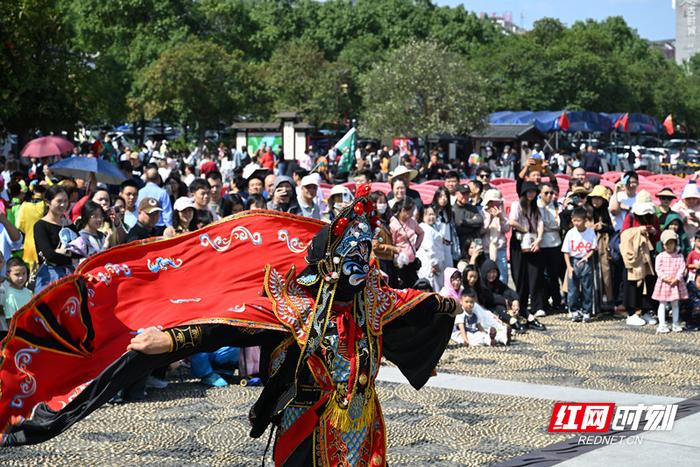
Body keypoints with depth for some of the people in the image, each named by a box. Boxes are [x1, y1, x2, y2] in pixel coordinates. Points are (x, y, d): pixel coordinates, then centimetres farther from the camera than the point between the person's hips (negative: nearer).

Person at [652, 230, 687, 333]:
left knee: (675, 304, 9)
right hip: (663, 283, -1)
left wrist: (677, 279, -18)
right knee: (662, 304, 2)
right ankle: (662, 325, 6)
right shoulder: (660, 256, 1)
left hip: (676, 283, 1)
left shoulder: (679, 257, 4)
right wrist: (665, 278, -20)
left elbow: (682, 268, -5)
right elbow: (658, 269, -7)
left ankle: (676, 324, 17)